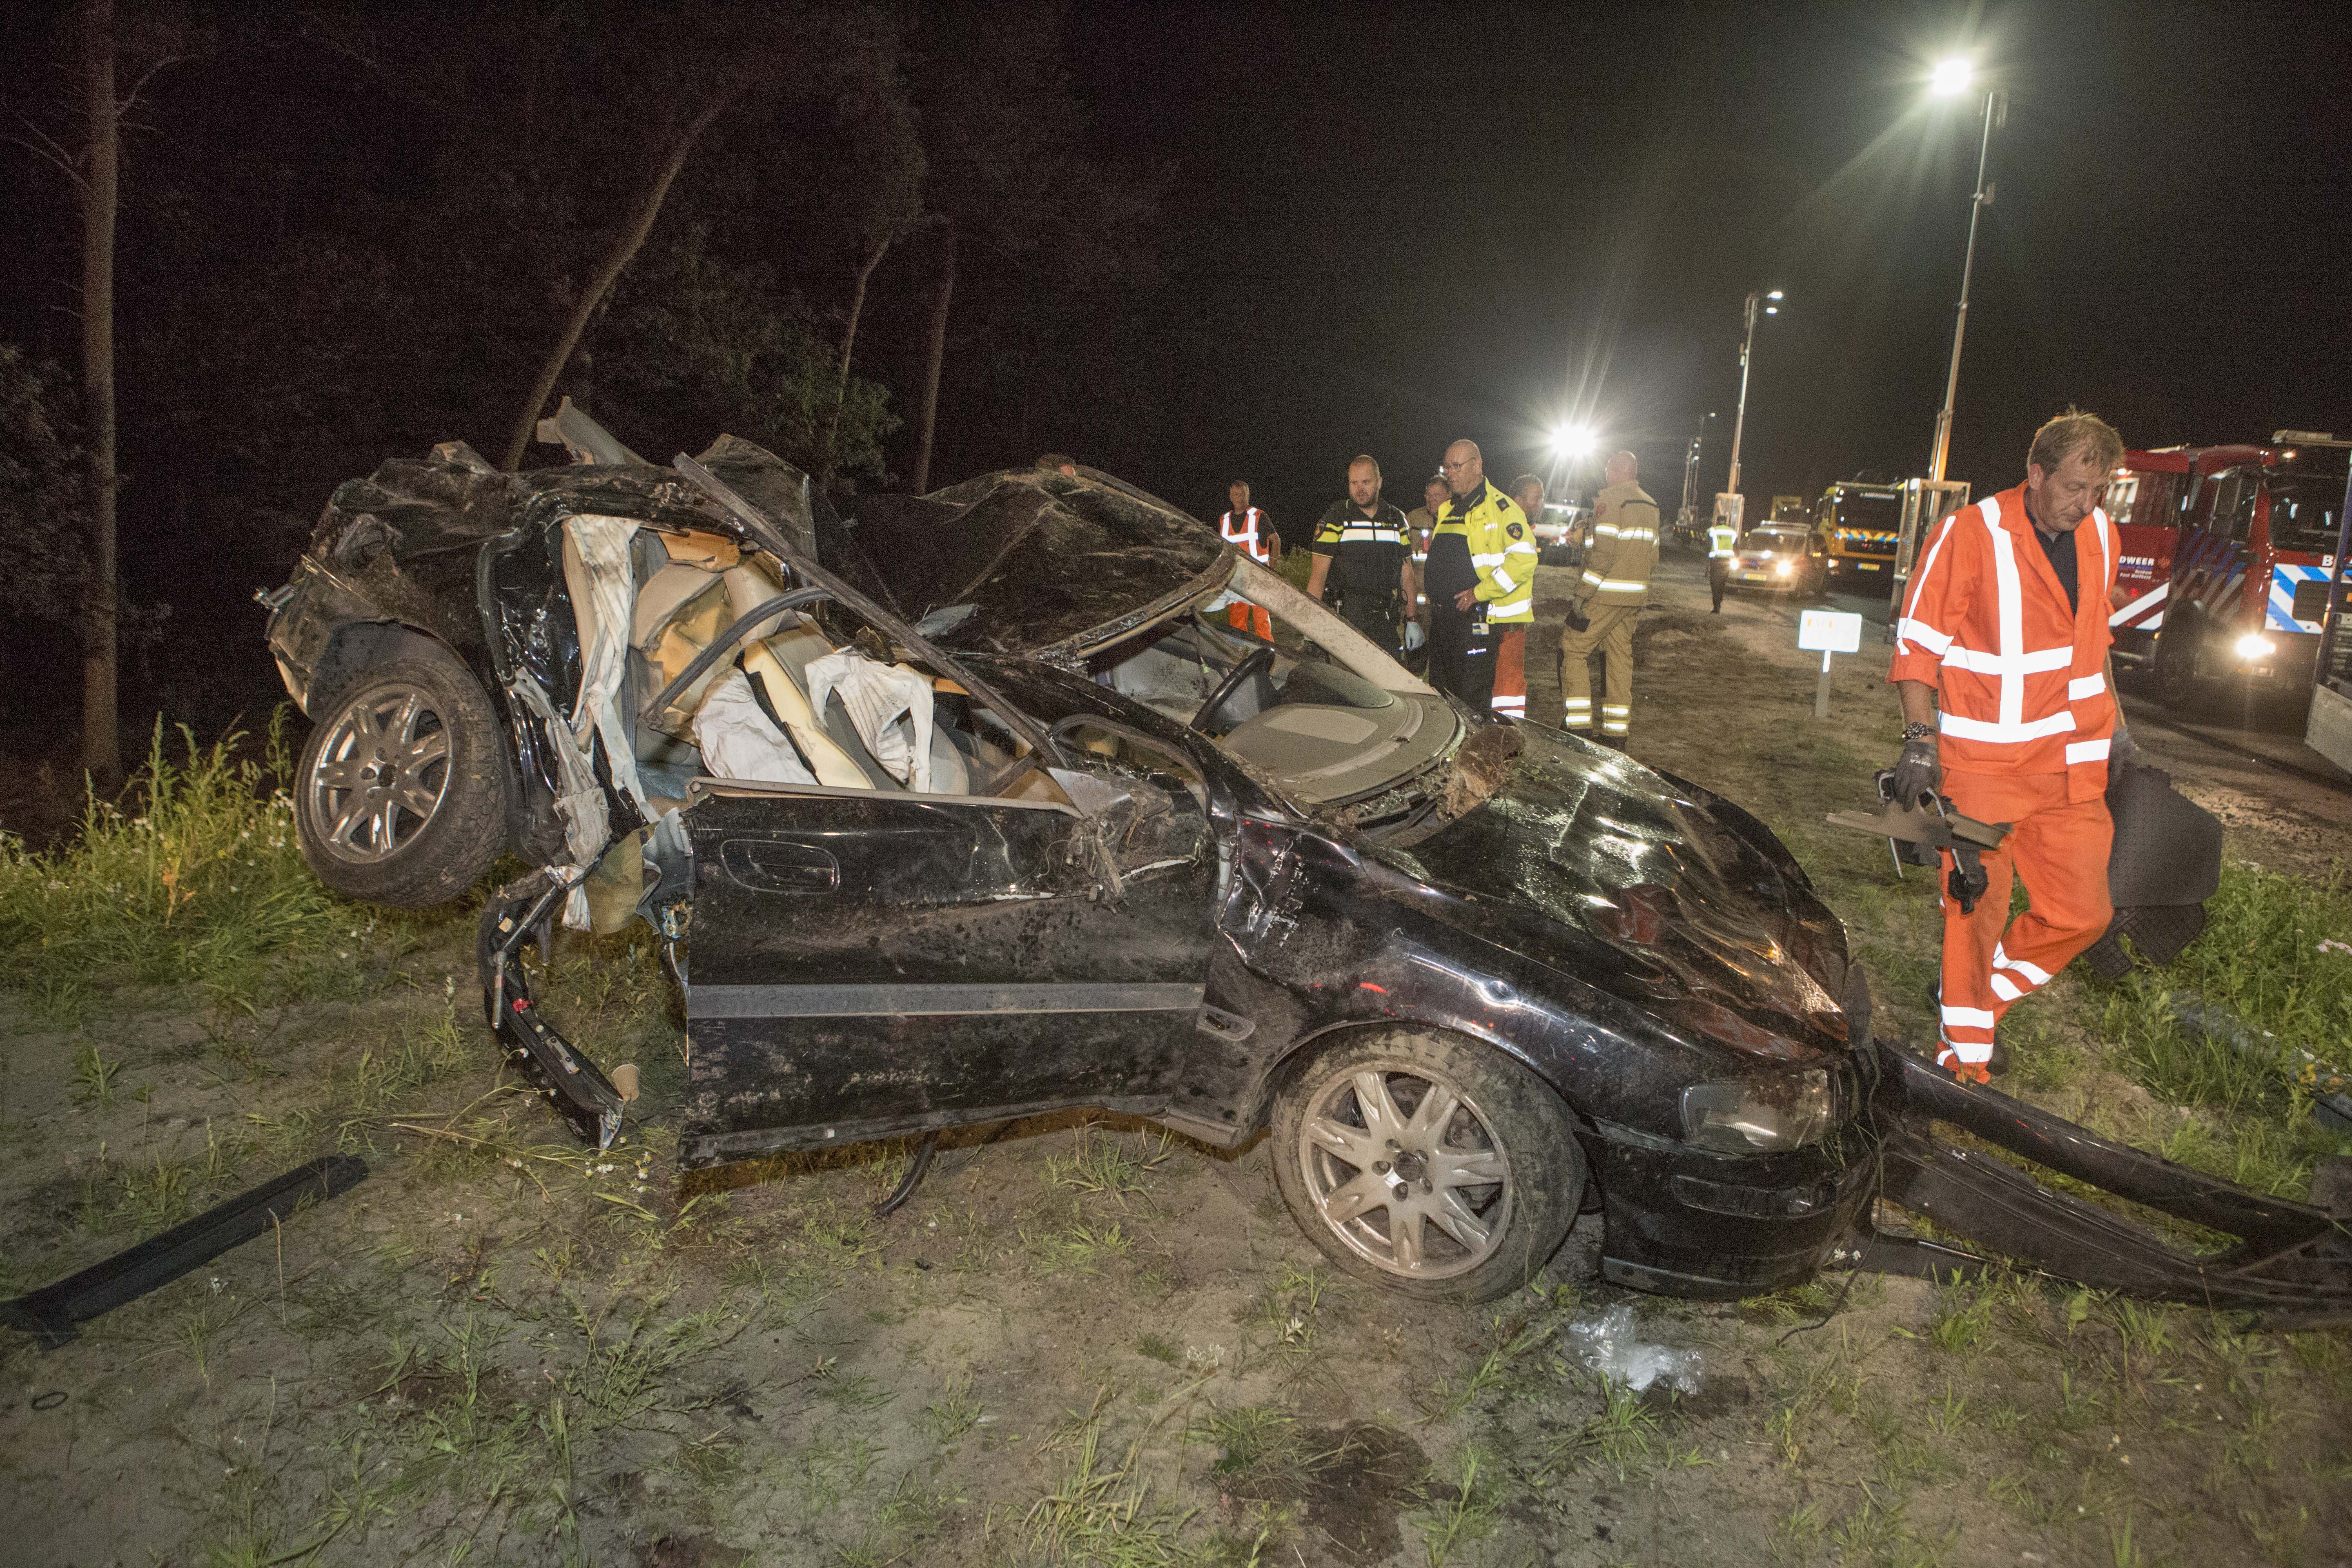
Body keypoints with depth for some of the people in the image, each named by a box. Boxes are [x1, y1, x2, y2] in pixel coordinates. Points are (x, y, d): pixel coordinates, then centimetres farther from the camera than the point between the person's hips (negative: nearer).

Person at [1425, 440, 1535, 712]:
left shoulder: (1501, 508, -8)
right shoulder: (1448, 511, 19)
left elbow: (1524, 559, -18)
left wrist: (1479, 593, -19)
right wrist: (1434, 600, 16)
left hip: (1477, 620, -8)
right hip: (1443, 618, 8)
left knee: (1472, 699, -6)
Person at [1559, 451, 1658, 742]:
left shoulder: (1609, 497, -11)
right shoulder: (1650, 504, 16)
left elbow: (1604, 551, -19)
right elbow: (1653, 556, 17)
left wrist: (1582, 594, -16)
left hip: (1606, 595, -8)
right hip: (1635, 597, 8)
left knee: (1572, 650, 0)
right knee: (1620, 658, 10)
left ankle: (1580, 727, -6)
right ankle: (1617, 735, 12)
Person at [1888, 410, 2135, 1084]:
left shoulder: (2100, 536, 9)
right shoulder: (1970, 535, -11)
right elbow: (1918, 643, -9)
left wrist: (2112, 722, 22)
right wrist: (1921, 740, -15)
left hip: (2072, 763, 6)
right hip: (1982, 764, -6)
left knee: (2081, 912, 4)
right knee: (1977, 910, 2)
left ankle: (1978, 996, 27)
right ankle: (1965, 1051, 19)